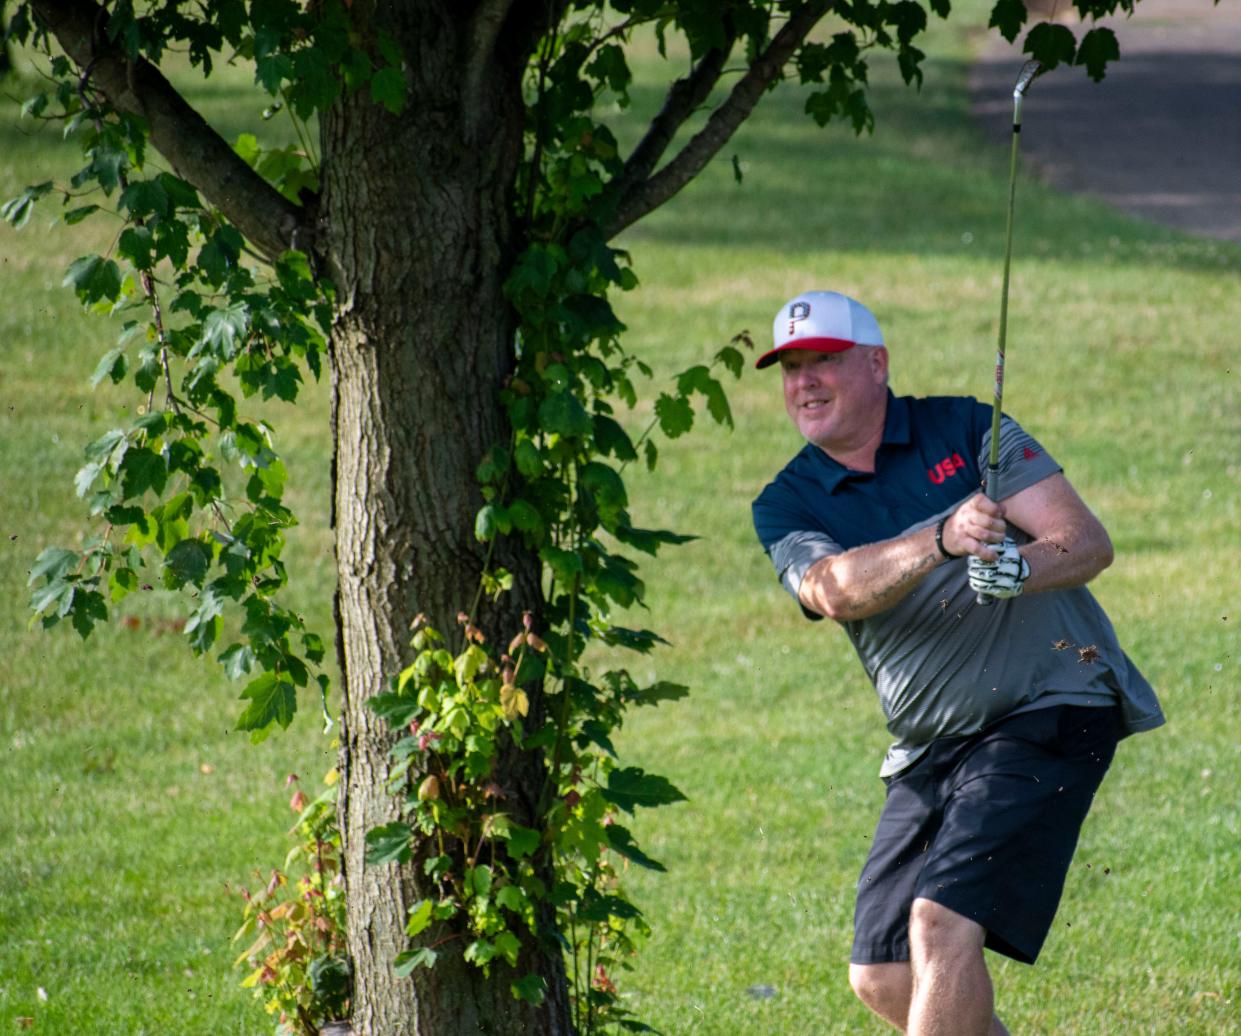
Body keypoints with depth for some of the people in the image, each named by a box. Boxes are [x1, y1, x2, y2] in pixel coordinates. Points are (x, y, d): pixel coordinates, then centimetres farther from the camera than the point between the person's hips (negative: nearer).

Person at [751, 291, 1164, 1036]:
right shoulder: (787, 507, 4)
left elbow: (1089, 541, -10)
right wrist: (941, 541, -37)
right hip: (930, 749, 5)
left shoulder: (967, 430, -2)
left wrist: (1020, 569, -33)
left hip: (1048, 709, -5)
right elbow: (836, 589, -19)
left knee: (943, 924, -21)